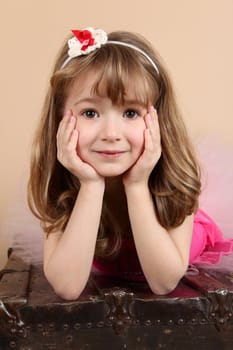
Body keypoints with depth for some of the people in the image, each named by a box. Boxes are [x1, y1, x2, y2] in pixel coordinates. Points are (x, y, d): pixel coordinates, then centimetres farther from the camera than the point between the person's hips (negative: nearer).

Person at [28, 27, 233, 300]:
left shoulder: (175, 176, -29)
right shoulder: (58, 180, -26)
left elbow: (164, 282, -31)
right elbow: (67, 287, -34)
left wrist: (137, 185, -40)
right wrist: (91, 185, -41)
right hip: (108, 280, 1)